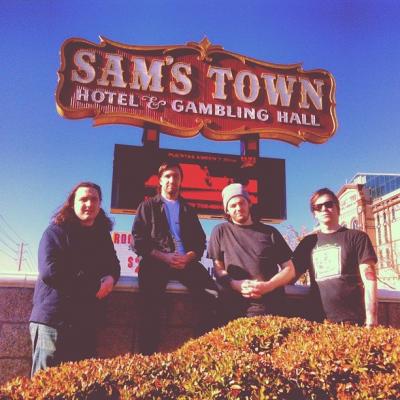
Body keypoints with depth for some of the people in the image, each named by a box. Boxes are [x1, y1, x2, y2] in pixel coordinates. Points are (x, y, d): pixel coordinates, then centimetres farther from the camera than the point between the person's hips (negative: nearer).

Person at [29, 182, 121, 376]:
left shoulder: (103, 234, 13)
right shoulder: (56, 231, -6)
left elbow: (113, 265, 18)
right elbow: (50, 272, -19)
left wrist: (110, 278, -10)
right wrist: (95, 286, -14)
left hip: (85, 322, 6)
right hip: (52, 319, -6)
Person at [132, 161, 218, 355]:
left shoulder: (188, 210, 26)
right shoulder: (147, 206, 18)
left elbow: (200, 242, 16)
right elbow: (138, 241, 6)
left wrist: (188, 257, -7)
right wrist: (164, 256, -10)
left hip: (186, 261, 2)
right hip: (156, 260, -2)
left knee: (211, 293, -26)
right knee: (151, 299, -33)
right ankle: (147, 355, -29)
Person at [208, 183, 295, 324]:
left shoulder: (270, 232, 14)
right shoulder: (220, 232, 13)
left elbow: (289, 270, 13)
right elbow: (218, 269, 11)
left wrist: (268, 286, -5)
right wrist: (236, 284, -9)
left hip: (270, 305, 1)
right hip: (234, 306, 0)